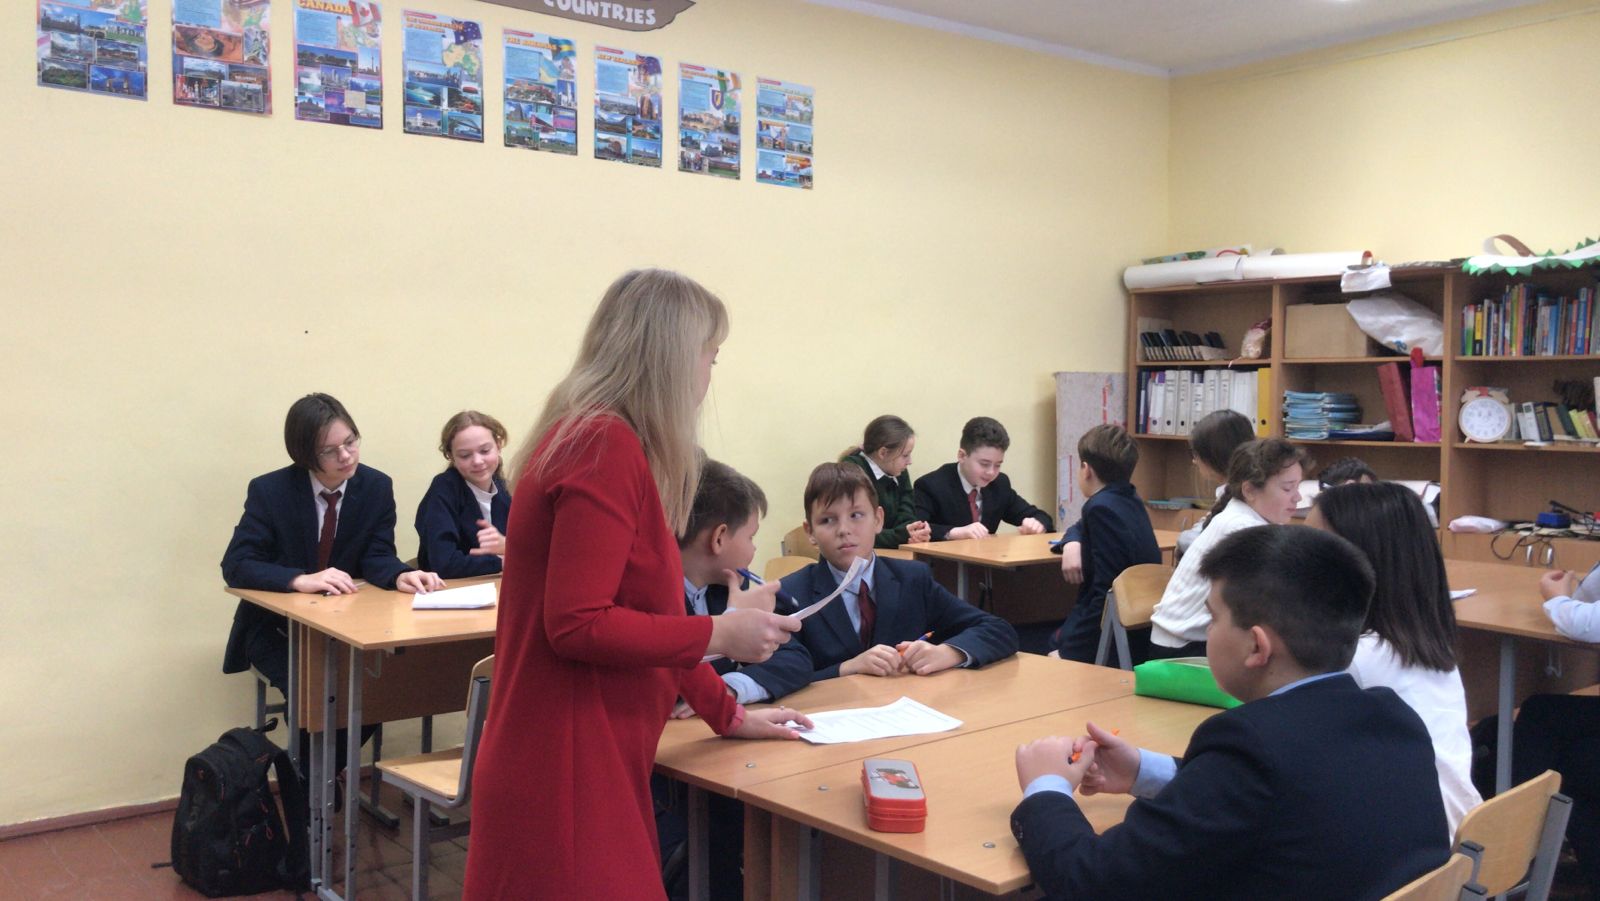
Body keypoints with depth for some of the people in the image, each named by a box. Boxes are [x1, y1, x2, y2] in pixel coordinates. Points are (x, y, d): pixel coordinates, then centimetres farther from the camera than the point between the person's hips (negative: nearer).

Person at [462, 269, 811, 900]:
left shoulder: (587, 438, 12)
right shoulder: (606, 447, -18)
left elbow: (638, 616, 18)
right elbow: (576, 625, -22)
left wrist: (728, 715, 23)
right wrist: (720, 634, -13)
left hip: (595, 761, 10)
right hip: (568, 773, -10)